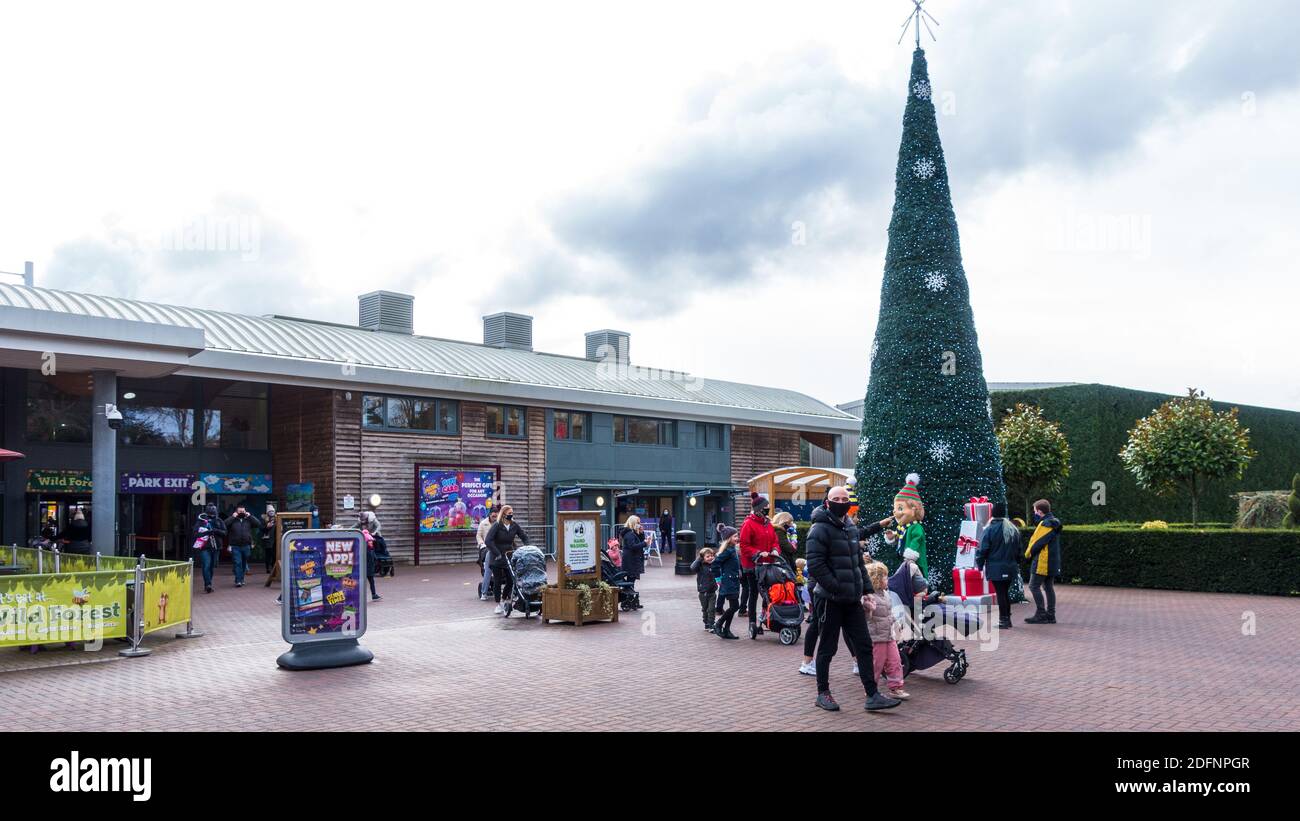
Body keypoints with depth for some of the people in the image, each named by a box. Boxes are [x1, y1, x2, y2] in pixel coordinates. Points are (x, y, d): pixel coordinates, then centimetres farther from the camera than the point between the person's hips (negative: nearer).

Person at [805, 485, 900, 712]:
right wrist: (837, 588, -20)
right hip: (831, 600, -7)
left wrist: (865, 589, 12)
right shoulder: (820, 529, -11)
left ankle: (872, 695, 12)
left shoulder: (851, 528, 15)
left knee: (864, 645, 7)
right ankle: (823, 693, 18)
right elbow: (815, 565, -19)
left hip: (853, 600, 8)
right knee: (827, 648, 4)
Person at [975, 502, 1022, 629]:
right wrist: (1017, 563, 23)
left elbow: (982, 549, -12)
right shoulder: (1013, 529, 6)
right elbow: (1018, 549, 13)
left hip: (995, 568, -5)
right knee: (1006, 592, 16)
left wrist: (980, 565, -2)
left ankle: (1004, 620, 1)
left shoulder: (989, 529, -12)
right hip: (1010, 567, 5)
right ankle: (1007, 619, 21)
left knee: (1000, 593, -1)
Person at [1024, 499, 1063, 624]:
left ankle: (1041, 614, -5)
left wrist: (1028, 553, -3)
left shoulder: (1045, 524, -18)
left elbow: (1038, 542, -17)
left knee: (1034, 586, -5)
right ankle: (1051, 615, 15)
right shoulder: (1054, 523, 13)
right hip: (1052, 562, 10)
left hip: (1042, 561, -10)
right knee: (1048, 587, 13)